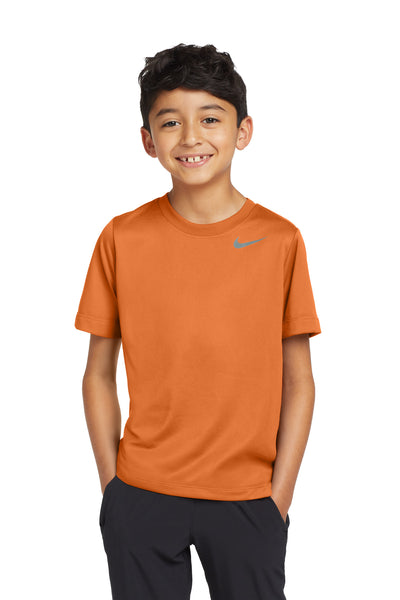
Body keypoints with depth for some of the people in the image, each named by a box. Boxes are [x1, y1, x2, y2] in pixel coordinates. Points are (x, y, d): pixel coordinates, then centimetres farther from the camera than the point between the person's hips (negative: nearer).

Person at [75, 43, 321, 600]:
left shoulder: (280, 240, -4)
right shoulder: (121, 238, -3)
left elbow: (298, 381, 0)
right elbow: (99, 374, 2)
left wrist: (281, 492, -4)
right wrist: (112, 484, -1)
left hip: (248, 498, 0)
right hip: (141, 497, 1)